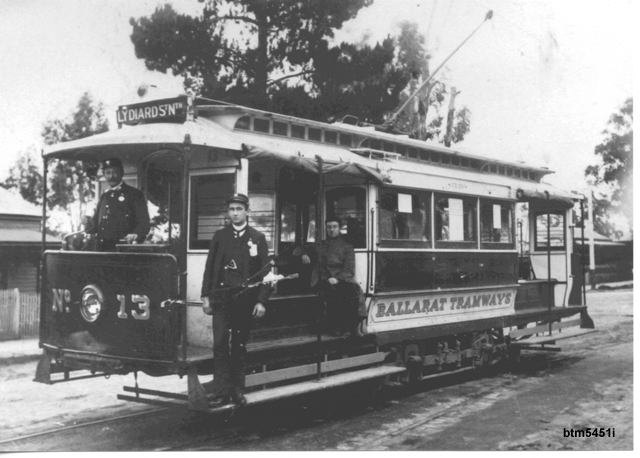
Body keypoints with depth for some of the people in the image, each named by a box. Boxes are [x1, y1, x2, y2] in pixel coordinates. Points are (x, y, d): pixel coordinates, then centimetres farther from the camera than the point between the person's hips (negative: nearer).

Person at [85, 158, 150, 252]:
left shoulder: (135, 194, 2)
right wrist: (89, 224, 2)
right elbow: (97, 221, 26)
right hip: (102, 249, 5)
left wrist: (136, 235, -25)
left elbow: (143, 222, -6)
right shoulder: (104, 196, 21)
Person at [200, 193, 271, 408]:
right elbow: (209, 267, 8)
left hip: (245, 299, 0)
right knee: (220, 343, -7)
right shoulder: (219, 236, 8)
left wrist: (261, 301, -7)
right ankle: (221, 391, -3)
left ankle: (237, 390, 16)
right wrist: (205, 296, 1)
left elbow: (265, 271, 0)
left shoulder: (257, 238, 4)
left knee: (240, 345, 7)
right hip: (221, 297, 0)